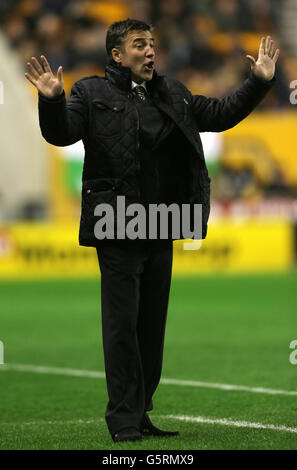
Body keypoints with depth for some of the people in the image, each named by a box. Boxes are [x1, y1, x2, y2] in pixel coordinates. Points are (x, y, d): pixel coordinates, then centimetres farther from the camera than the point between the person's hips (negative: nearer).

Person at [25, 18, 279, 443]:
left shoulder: (172, 93, 16)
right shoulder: (92, 93, 0)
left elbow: (220, 114, 22)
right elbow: (61, 133, -11)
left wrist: (259, 81, 14)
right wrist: (52, 101, -30)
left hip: (161, 233, 6)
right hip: (118, 233, -6)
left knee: (152, 327, 11)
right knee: (122, 327, -4)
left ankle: (142, 415, 20)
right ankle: (124, 421, 1)